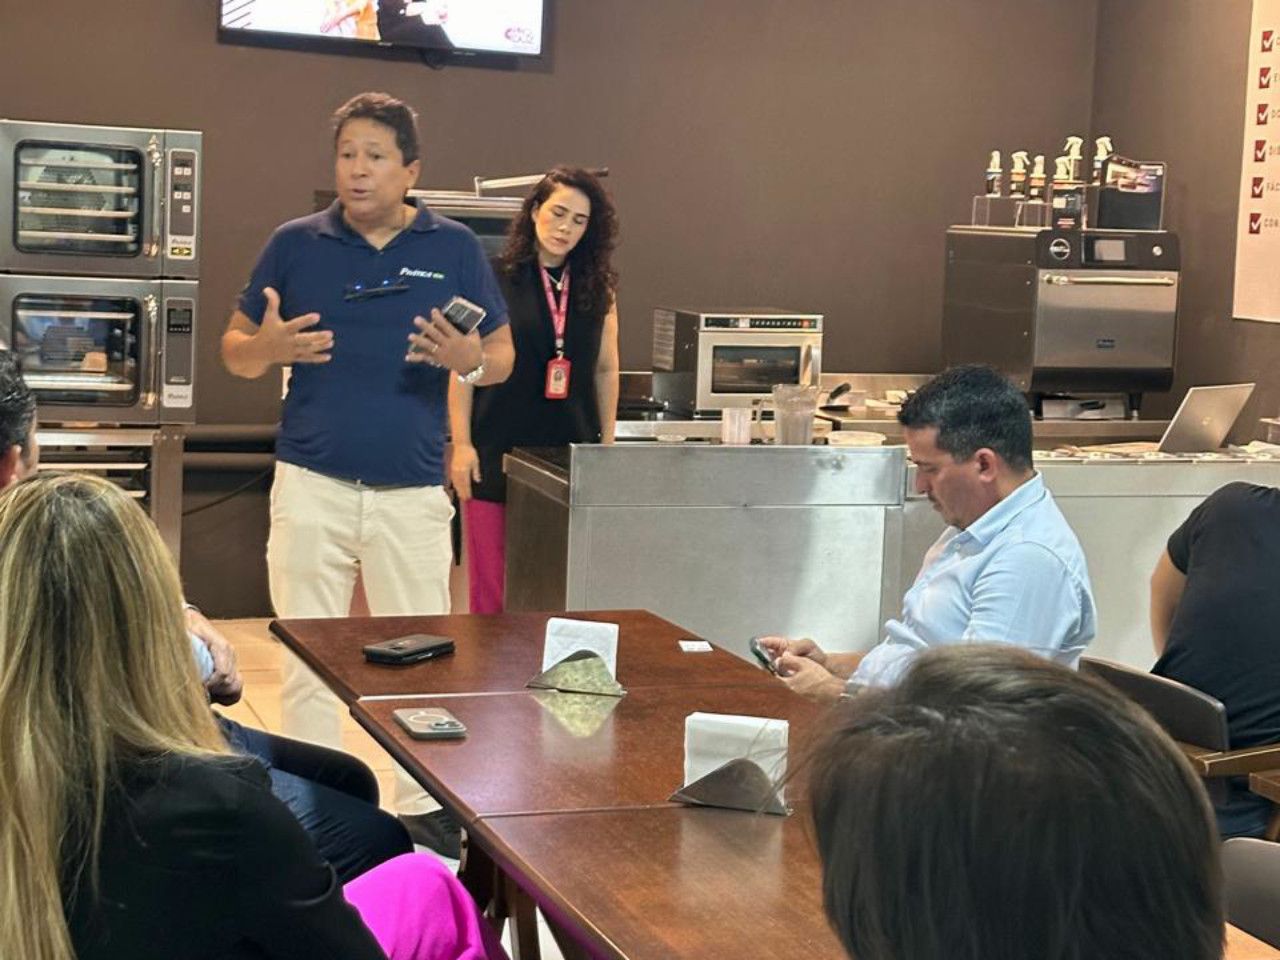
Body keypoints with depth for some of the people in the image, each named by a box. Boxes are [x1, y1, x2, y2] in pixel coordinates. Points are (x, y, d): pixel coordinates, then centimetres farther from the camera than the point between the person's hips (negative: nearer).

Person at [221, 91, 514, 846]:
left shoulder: (456, 249, 3)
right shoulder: (296, 244, 4)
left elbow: (502, 357, 8)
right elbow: (236, 352, 9)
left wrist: (467, 358, -15)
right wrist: (268, 345, -14)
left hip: (414, 491, 0)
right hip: (312, 485, 1)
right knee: (308, 661, 7)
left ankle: (424, 814, 19)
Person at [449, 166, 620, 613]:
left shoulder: (598, 290, 9)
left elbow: (606, 370, 15)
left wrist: (607, 445, 11)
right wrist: (462, 444, -6)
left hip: (570, 454, 3)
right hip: (498, 453, -2)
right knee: (491, 584, -1)